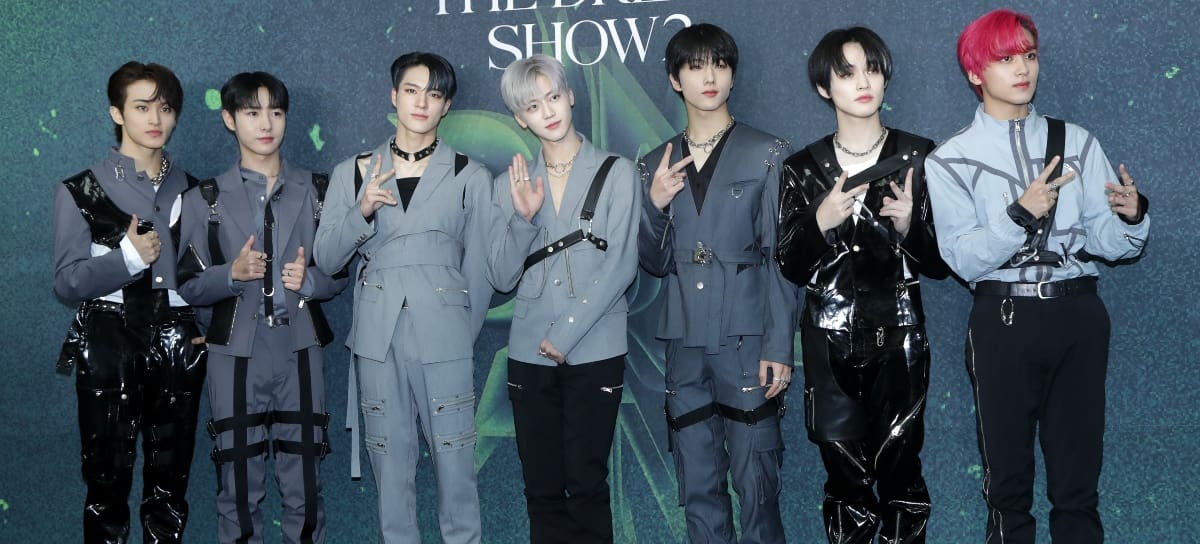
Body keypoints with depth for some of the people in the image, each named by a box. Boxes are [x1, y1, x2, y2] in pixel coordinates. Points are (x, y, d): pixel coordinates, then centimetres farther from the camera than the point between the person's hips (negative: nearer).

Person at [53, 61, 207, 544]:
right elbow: (66, 281, -6)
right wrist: (128, 257, -20)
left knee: (169, 485, 8)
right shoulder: (81, 192, -1)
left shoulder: (189, 189, 9)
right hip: (109, 348, -3)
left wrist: (206, 323, 2)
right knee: (108, 482, 1)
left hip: (178, 347, 3)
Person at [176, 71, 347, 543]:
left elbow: (339, 274, 12)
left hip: (299, 354, 1)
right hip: (236, 357, -1)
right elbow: (189, 287, 4)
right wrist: (233, 274, -15)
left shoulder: (317, 191, 8)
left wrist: (309, 281, -9)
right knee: (239, 490, 3)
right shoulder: (205, 200, 4)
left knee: (304, 488, 2)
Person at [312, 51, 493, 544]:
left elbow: (479, 268, 8)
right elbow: (326, 260, 5)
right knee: (391, 466, 7)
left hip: (443, 339, -2)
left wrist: (464, 333, 6)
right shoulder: (354, 173, 9)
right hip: (377, 341, 2)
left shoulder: (470, 177, 5)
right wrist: (360, 212, -10)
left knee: (455, 463, -2)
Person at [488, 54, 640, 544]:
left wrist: (564, 334, -10)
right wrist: (523, 218, -11)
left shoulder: (617, 173, 1)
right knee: (542, 489, 6)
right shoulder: (511, 184, 9)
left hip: (594, 352, -3)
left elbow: (620, 266, -5)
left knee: (586, 484, -2)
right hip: (529, 355, 3)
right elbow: (503, 278, 5)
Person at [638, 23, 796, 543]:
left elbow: (780, 256, -2)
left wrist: (779, 347, -9)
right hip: (685, 343, 4)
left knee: (756, 483, -4)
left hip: (746, 340, -3)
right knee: (697, 488, 8)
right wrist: (654, 204, -5)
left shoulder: (766, 154, 1)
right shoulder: (657, 165, 12)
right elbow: (655, 262, 14)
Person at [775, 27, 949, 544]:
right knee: (845, 477, 1)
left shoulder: (919, 157, 2)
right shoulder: (802, 169, 5)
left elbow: (940, 264, 2)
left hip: (899, 336, -1)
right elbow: (792, 268, 3)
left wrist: (909, 224, -17)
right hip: (830, 341, 1)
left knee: (899, 471, -1)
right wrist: (821, 221, -15)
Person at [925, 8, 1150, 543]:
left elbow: (1106, 241, 5)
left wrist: (1131, 216, -16)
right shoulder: (951, 159, 2)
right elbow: (963, 258, -8)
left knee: (1077, 478, 8)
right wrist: (1021, 214, -22)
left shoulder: (1075, 142, 8)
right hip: (1004, 319, -2)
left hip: (1077, 316, 2)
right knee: (1008, 478, 8)